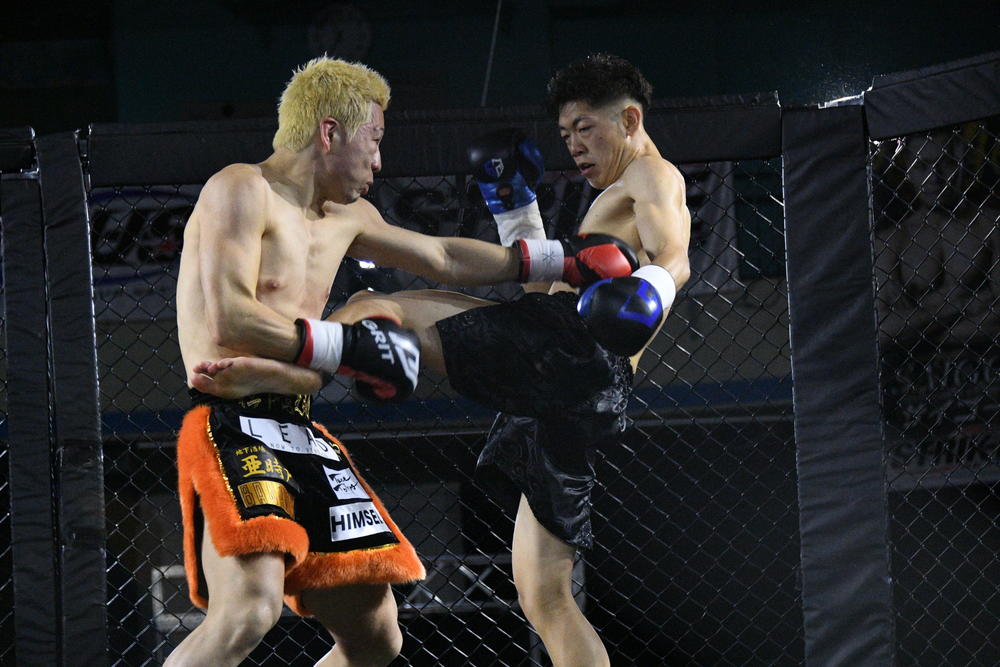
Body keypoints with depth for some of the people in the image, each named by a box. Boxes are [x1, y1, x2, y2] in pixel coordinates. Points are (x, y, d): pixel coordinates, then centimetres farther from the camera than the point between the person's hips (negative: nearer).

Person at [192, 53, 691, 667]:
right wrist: (514, 208, 32)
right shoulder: (615, 205, 39)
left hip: (577, 350, -9)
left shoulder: (653, 177, 9)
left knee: (378, 311, -14)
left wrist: (647, 289, -33)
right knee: (544, 596, 6)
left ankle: (282, 373, -43)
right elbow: (547, 288, 42)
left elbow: (675, 261, -11)